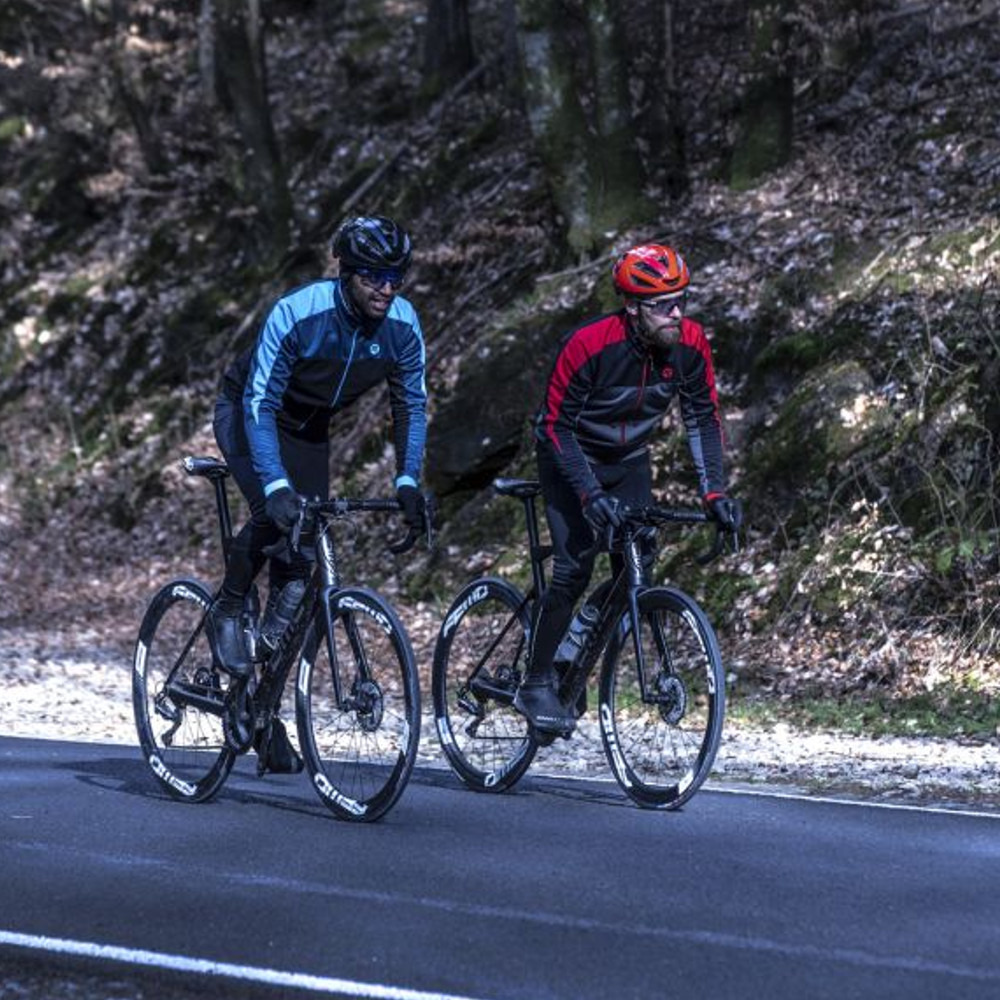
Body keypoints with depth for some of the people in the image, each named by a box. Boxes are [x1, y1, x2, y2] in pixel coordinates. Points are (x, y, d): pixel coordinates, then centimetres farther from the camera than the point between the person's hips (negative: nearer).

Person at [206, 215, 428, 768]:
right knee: (274, 513, -32)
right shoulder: (297, 314, -35)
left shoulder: (403, 325, -21)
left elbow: (411, 405, -9)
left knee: (304, 552, -2)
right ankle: (227, 612, -4)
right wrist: (276, 485, -45)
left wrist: (407, 481, -21)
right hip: (245, 413, -5)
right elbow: (259, 403, -35)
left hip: (308, 429, 5)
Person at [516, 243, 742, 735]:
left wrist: (714, 491, -16)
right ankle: (535, 685, -5)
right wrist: (591, 494, -35)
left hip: (629, 460, 5)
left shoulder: (689, 343, -18)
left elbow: (702, 416, -7)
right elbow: (558, 426, -26)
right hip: (571, 456, -5)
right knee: (574, 569, -17)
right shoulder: (589, 344, -32)